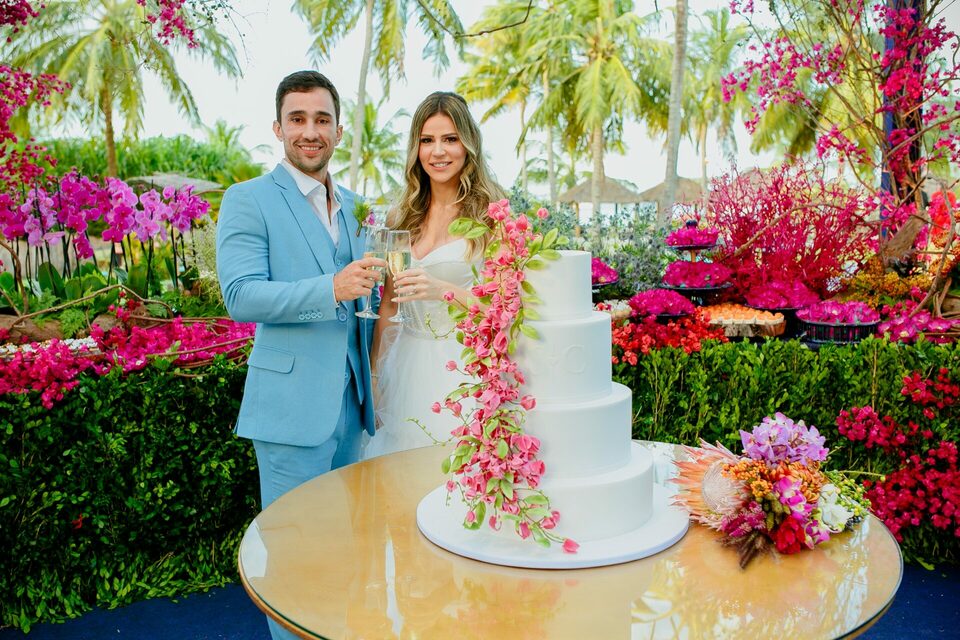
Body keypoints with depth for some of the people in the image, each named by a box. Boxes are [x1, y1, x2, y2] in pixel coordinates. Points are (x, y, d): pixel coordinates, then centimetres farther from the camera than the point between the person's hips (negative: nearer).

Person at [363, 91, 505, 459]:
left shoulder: (491, 212, -4)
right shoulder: (402, 218, 9)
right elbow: (388, 307, 13)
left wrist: (445, 290, -23)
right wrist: (375, 376, 10)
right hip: (408, 369, 4)